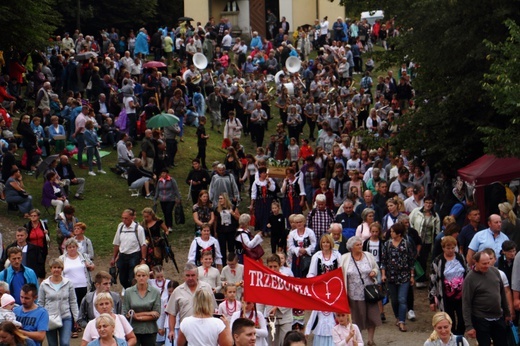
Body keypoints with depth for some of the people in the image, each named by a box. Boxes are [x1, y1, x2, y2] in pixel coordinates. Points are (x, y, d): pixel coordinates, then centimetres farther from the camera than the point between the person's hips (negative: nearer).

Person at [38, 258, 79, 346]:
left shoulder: (68, 283, 1)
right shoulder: (44, 284, 1)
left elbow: (73, 302, 6)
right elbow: (40, 303, 5)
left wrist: (76, 318, 3)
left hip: (66, 318, -1)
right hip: (50, 318, 1)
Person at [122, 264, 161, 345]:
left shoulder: (155, 292, 1)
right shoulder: (128, 292, 1)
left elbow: (157, 314, -2)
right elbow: (125, 314, -3)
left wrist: (138, 317, -11)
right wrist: (147, 313, -9)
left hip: (149, 331, 1)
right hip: (133, 330, -1)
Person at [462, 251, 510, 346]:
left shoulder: (494, 271, 1)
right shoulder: (470, 279, -13)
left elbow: (502, 293, 13)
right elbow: (466, 304, -13)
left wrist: (507, 313, 16)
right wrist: (469, 326, -15)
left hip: (499, 318, 5)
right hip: (481, 320, -5)